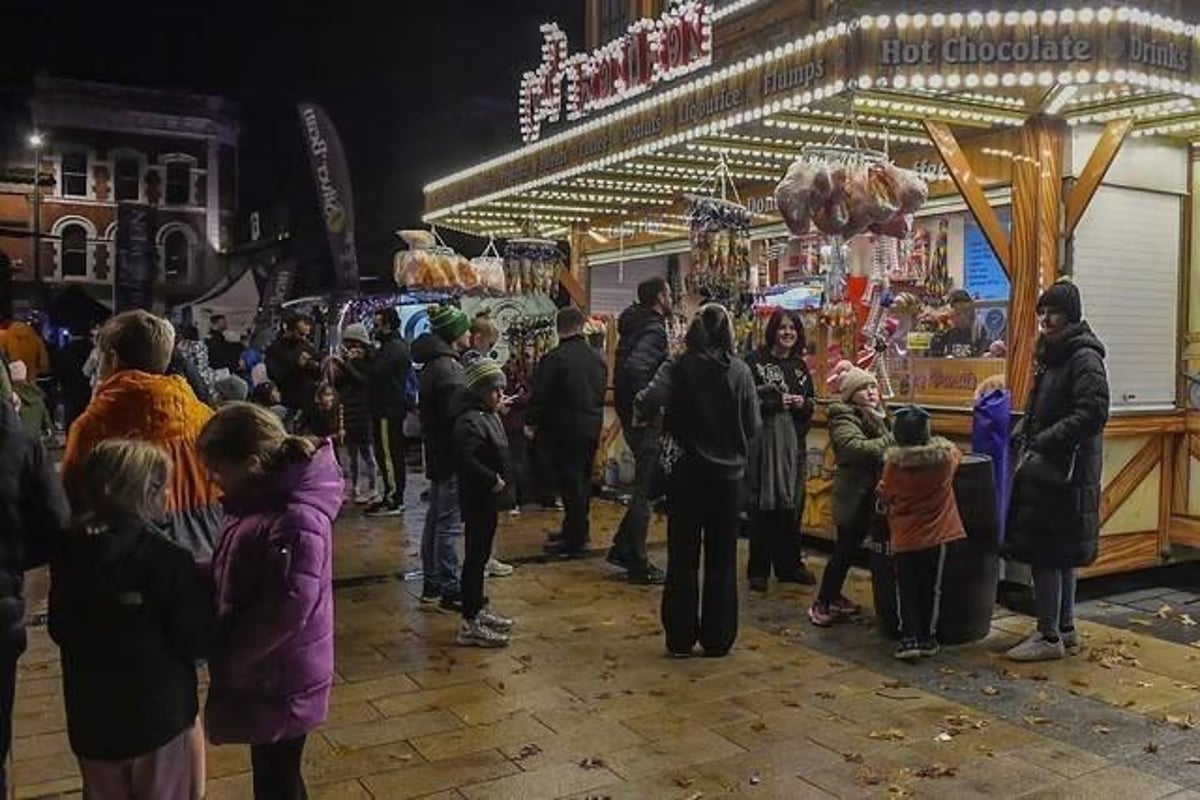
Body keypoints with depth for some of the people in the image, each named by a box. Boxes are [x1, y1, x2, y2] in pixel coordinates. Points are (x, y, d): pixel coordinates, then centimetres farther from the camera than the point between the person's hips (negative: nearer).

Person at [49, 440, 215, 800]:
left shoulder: (68, 554, -5)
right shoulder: (167, 560, -23)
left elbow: (60, 629, 8)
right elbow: (198, 642, -17)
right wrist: (198, 585, -1)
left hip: (91, 718, 5)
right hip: (160, 715, -5)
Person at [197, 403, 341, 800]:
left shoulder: (296, 521, -29)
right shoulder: (260, 500, 2)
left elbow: (285, 612, -27)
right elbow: (235, 575, 14)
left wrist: (222, 655, -16)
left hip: (282, 682, -9)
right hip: (266, 675, 9)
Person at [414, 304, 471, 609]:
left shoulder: (433, 363, 12)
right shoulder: (447, 368, -19)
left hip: (437, 455, 10)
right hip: (452, 457, -10)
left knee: (435, 520, 16)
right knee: (450, 524, -4)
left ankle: (432, 584, 26)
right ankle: (450, 591, 3)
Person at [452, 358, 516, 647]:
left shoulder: (488, 415, 10)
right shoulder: (470, 421, -20)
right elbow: (467, 461, -31)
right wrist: (494, 480, -23)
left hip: (489, 499, 10)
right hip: (478, 500, -10)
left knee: (481, 556, 18)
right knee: (475, 558, -3)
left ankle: (478, 610, 31)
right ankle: (470, 624, 5)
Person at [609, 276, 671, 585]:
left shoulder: (634, 327, 13)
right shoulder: (653, 331, -17)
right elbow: (634, 368, -33)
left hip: (633, 418, 9)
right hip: (646, 421, -9)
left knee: (645, 486, 20)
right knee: (645, 490, 0)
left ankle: (622, 548, 25)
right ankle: (638, 564, 9)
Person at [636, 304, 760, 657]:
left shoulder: (678, 368, -9)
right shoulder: (740, 371, -5)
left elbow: (649, 402, -25)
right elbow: (753, 426, -4)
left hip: (687, 472, -1)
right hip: (728, 474, 1)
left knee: (683, 558, 9)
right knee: (722, 559, 11)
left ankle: (680, 639, 15)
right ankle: (717, 639, 17)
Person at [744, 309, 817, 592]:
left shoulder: (800, 366, 14)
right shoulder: (755, 361, -5)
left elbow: (811, 404, 20)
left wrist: (802, 403, -1)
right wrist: (776, 402, -16)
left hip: (794, 442, 6)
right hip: (763, 440, -6)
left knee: (792, 505, 10)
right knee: (763, 505, -1)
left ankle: (789, 565, 23)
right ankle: (759, 569, 10)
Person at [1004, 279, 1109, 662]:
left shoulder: (1084, 357, -13)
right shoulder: (1053, 355, 16)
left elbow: (1093, 413, -23)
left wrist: (1043, 442, -23)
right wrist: (1022, 433, 9)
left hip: (1065, 472, -10)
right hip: (1048, 468, 10)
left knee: (1045, 552, -6)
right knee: (1061, 552, 16)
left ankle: (1049, 636, 3)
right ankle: (1065, 629, 27)